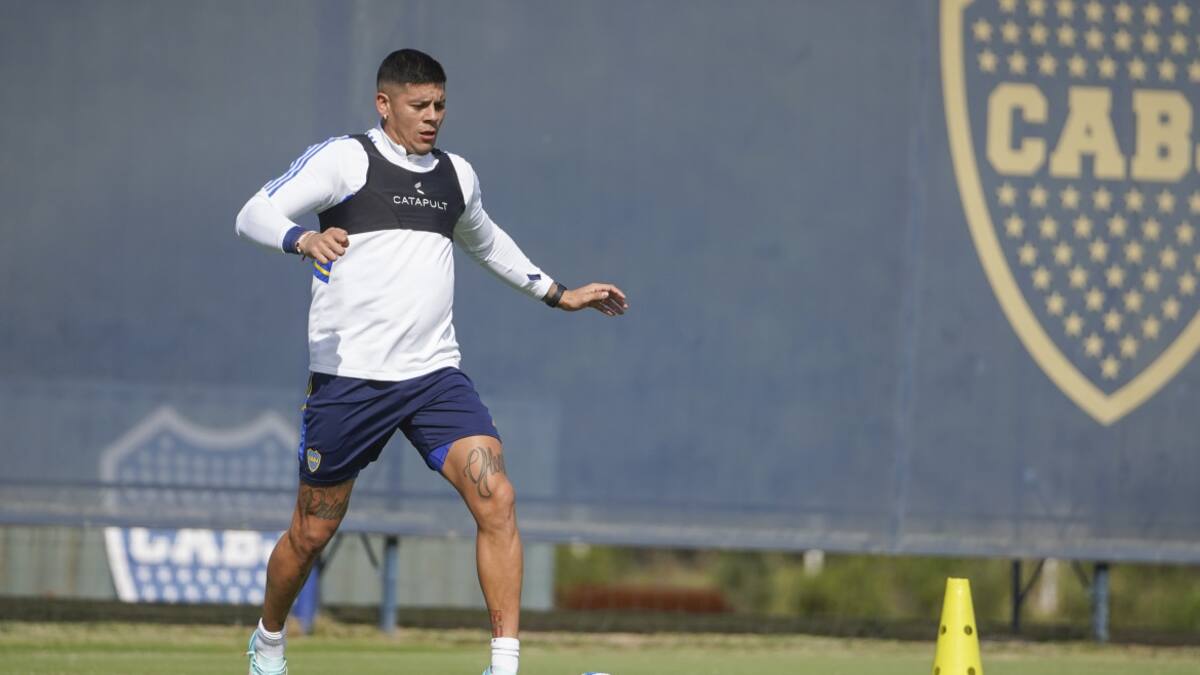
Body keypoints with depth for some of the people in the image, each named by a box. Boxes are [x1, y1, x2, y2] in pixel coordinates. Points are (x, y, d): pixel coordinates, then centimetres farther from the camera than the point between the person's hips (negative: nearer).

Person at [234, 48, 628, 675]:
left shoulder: (456, 175, 15)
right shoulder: (343, 158, -4)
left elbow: (487, 243, 36)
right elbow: (253, 215, -13)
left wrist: (559, 294, 38)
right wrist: (303, 239, -34)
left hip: (435, 375, 4)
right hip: (349, 378, -4)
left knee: (496, 499, -17)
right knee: (312, 533, 7)